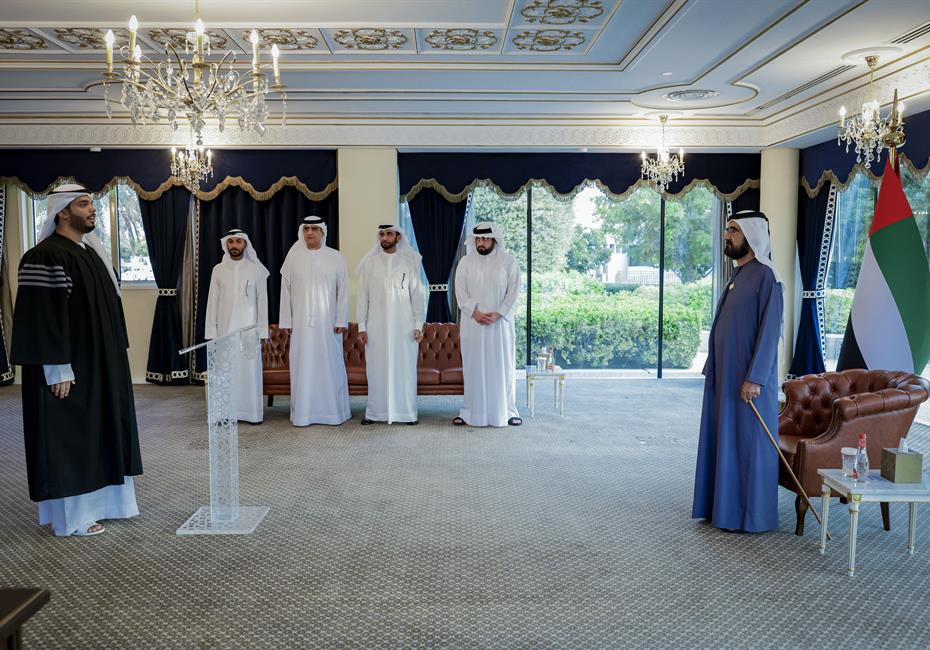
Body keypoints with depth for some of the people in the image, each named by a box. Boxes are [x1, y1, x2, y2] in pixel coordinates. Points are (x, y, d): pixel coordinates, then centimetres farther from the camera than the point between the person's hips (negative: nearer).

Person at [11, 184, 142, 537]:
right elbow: (43, 317, -20)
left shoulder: (92, 252, 13)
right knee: (68, 436, 1)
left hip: (100, 364, 9)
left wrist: (115, 355, 15)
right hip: (70, 368, -9)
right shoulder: (46, 257, -15)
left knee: (97, 431, 15)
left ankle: (98, 500, 27)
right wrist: (58, 369, -22)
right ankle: (71, 515, 12)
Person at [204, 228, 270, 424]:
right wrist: (211, 331, 0)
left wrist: (262, 331, -3)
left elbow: (262, 301, 2)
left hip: (249, 329, -1)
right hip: (225, 329, 1)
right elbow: (212, 302, 6)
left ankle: (252, 412, 7)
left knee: (250, 369, 0)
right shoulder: (218, 270, 6)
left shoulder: (256, 270, 2)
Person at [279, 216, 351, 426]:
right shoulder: (293, 257, 5)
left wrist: (341, 320, -4)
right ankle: (303, 413, 9)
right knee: (303, 367, 2)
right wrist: (286, 321, 2)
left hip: (328, 322, 0)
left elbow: (343, 291, 2)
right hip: (301, 323, 1)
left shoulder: (336, 257, 3)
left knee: (330, 366, 2)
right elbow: (285, 290, 6)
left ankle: (333, 411, 12)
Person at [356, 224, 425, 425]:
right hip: (376, 326, 1)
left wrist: (418, 325, -3)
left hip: (404, 326, -1)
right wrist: (362, 326, 0)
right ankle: (375, 412, 12)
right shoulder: (369, 263, 5)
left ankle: (407, 412, 11)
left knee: (405, 368, 2)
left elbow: (417, 296, 3)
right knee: (376, 368, 3)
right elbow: (363, 296, 5)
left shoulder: (409, 263, 4)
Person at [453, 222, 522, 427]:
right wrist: (475, 313, -13)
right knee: (474, 366, 4)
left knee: (502, 366, 2)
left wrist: (498, 314, -13)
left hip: (500, 323, -1)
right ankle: (470, 411, 10)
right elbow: (460, 291, 0)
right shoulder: (466, 262, 4)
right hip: (473, 323, 1)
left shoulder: (508, 261, 1)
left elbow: (513, 292, -3)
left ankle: (506, 411, 10)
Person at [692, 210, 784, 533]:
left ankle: (753, 515, 11)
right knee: (724, 441, 13)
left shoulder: (766, 276, -13)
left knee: (750, 443, 0)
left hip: (749, 380, -9)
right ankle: (724, 507, 23)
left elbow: (769, 331, -19)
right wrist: (711, 369, 16)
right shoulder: (737, 276, 14)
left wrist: (754, 378, -22)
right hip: (725, 376, 9)